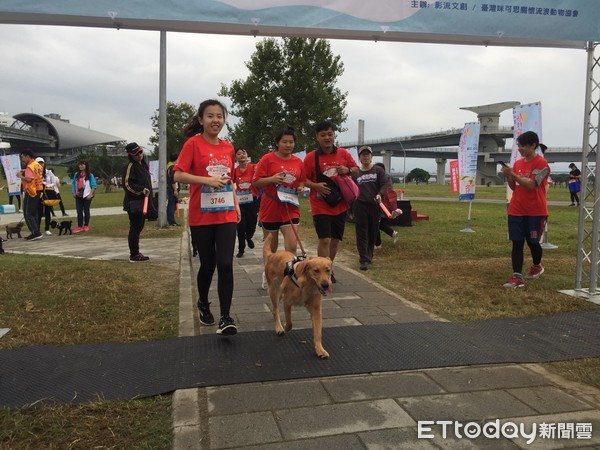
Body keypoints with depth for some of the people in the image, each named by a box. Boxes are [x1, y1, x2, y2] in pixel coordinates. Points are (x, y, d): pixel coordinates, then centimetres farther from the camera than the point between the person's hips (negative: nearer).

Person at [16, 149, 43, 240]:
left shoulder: (30, 167, -16)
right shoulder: (37, 165, 12)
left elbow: (29, 179, -28)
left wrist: (20, 175, -12)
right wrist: (25, 172, 13)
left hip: (31, 192, -9)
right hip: (38, 191, 9)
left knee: (28, 213, -6)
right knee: (35, 213, 13)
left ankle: (35, 233, -11)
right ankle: (36, 232, 14)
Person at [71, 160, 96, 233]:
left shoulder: (90, 175, -4)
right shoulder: (76, 174, 9)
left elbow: (93, 185, -7)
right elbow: (73, 184, 13)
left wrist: (90, 194, -14)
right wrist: (74, 193, 2)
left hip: (87, 196, -4)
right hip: (78, 196, 4)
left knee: (86, 211, 3)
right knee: (79, 211, 2)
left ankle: (86, 226, 13)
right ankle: (79, 226, 5)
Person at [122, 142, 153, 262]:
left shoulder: (143, 165, 16)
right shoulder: (130, 167, -12)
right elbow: (127, 184, -18)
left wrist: (147, 191, 20)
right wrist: (141, 189, -24)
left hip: (142, 202, 9)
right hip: (134, 203, -9)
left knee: (138, 227, 16)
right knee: (135, 228, -6)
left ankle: (135, 252, 26)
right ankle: (134, 255, -1)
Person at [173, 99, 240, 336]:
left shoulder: (228, 147, 9)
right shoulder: (193, 143, -5)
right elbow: (178, 175, -12)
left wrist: (236, 204, 13)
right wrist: (206, 180, -22)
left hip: (226, 215, 3)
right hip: (201, 216, -3)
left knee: (225, 264, -8)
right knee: (207, 264, 8)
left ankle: (226, 318, -4)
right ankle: (203, 303, 36)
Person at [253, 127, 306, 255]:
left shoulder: (298, 162, 7)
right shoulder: (268, 158, -6)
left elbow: (302, 181, 20)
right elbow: (255, 182, -7)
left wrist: (300, 188, -3)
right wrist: (271, 179, -23)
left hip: (290, 208, 2)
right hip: (271, 207, -2)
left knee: (292, 245, -8)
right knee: (271, 242, 12)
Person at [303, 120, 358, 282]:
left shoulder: (343, 153, 2)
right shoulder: (310, 157, -7)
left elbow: (356, 169, 12)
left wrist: (348, 170, -10)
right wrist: (316, 186, -22)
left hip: (340, 205, 4)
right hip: (320, 206, -4)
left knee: (336, 239, 14)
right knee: (324, 239, -12)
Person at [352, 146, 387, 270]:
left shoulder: (378, 170, 8)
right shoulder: (356, 173, 12)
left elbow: (384, 185, -1)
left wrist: (379, 194, -21)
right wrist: (351, 209, 8)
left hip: (374, 205, 0)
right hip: (360, 205, 0)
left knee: (373, 232, 8)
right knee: (362, 233, -5)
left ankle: (369, 256, 24)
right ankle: (364, 260, -5)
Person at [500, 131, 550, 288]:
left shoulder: (541, 163, -11)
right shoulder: (517, 163, 8)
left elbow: (531, 184, -21)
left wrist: (513, 174, -21)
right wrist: (508, 176, -6)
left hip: (536, 211, -5)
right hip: (516, 211, 5)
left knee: (533, 242, 8)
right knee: (517, 243, -2)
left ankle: (537, 266, 36)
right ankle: (517, 277, -3)